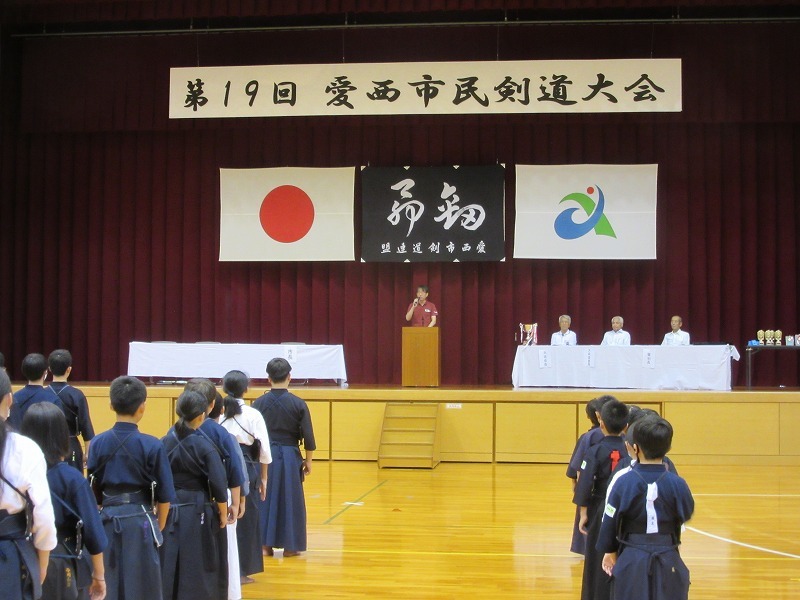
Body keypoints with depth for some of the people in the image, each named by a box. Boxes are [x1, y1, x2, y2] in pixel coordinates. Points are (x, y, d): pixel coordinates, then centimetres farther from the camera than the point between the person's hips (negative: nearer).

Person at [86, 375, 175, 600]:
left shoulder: (98, 443, -3)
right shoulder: (152, 446, -10)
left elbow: (93, 490, 5)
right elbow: (164, 495, -4)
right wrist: (159, 527, 11)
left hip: (108, 520, 3)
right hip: (140, 521, -3)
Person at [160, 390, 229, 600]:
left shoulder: (164, 443, -1)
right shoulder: (205, 445, -12)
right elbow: (218, 484, -13)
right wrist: (223, 514, -1)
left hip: (169, 511, 4)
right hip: (197, 513, -4)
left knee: (168, 564, 12)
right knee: (198, 567, 6)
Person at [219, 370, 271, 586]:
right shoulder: (253, 415, -4)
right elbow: (263, 450, 0)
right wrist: (263, 478, 11)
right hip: (245, 469, -2)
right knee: (244, 519, 8)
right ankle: (240, 571, 14)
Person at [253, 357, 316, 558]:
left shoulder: (259, 404, -4)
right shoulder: (299, 404, -6)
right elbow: (308, 437, -3)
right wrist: (308, 461, 9)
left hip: (266, 456, 1)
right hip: (290, 457, -1)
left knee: (265, 498, 10)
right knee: (290, 500, 8)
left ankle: (265, 544, 11)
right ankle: (289, 546, 12)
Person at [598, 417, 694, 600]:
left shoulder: (623, 482, -12)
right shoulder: (677, 484, -10)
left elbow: (610, 521, -3)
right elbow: (687, 514, 9)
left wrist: (609, 551, 12)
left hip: (631, 560, -1)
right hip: (668, 562, 1)